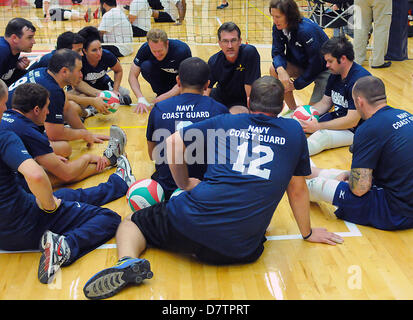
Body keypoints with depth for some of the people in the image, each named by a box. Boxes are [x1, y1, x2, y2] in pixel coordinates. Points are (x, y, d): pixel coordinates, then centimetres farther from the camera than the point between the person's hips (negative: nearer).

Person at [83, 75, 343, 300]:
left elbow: (173, 141, 12)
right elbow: (297, 190, 17)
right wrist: (308, 232, 30)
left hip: (192, 222, 0)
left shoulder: (225, 122, 12)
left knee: (132, 223, 20)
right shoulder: (294, 131, 12)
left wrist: (185, 183, 24)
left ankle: (128, 262, -11)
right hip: (242, 250, 1)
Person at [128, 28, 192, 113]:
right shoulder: (145, 49, -26)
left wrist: (165, 96, -38)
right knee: (145, 66, -29)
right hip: (162, 76, 2)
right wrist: (141, 99, -35)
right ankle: (160, 93, -8)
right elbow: (132, 76, -21)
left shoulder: (182, 50, -33)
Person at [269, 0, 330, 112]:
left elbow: (316, 63, -27)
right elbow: (277, 52, -7)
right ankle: (293, 109, 2)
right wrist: (280, 69, -31)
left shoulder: (306, 30, -32)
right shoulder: (278, 28, -10)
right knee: (274, 69, -12)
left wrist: (296, 84, -21)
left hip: (324, 68, -7)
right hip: (303, 64, 7)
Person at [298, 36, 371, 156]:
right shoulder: (335, 75, 5)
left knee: (322, 135, -35)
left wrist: (319, 126, -24)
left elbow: (352, 121, -26)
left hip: (355, 129, -9)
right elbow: (325, 102, 15)